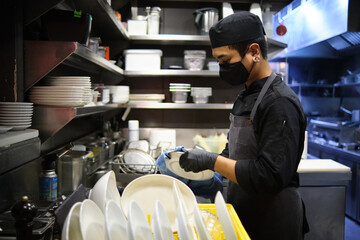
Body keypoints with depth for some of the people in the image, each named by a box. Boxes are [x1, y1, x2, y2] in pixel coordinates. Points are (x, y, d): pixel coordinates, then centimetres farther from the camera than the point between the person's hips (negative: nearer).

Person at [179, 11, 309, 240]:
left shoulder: (280, 103, -22)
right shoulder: (246, 95, 6)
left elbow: (270, 176, -27)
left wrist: (211, 160, -23)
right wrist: (202, 161, 0)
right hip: (242, 212, 8)